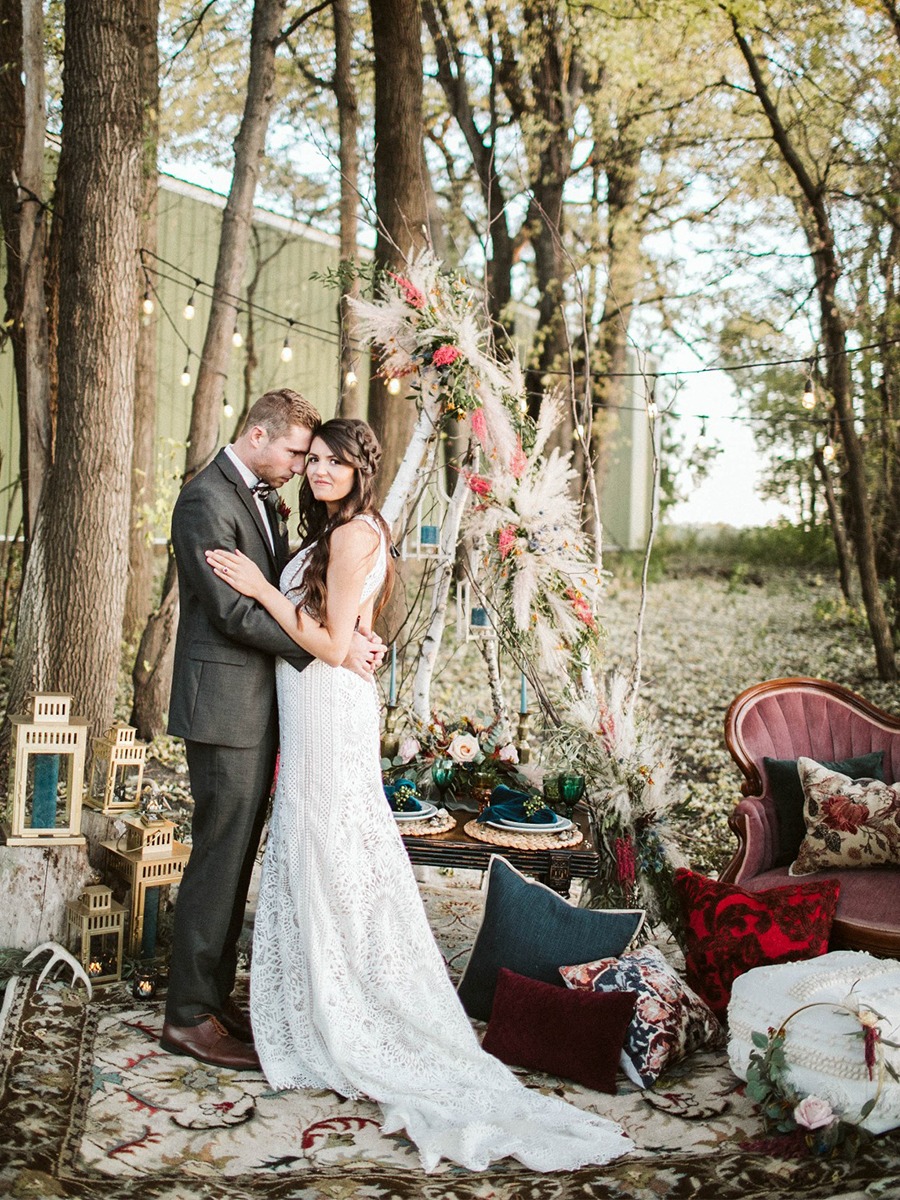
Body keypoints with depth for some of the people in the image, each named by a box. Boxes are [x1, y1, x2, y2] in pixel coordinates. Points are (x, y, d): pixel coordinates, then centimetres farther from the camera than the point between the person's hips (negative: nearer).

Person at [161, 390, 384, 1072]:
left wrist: (356, 639, 0)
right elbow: (233, 612, -20)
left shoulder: (261, 498, 16)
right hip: (224, 703, -9)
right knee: (219, 857, -3)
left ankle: (215, 995, 25)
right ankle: (189, 1017, 9)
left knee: (237, 857, 14)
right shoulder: (206, 502, -14)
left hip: (258, 704, 9)